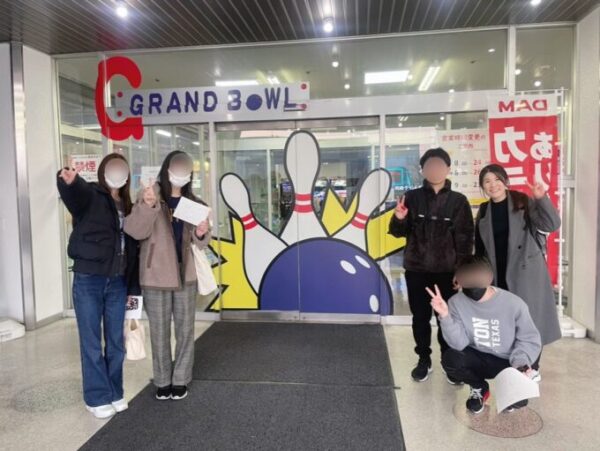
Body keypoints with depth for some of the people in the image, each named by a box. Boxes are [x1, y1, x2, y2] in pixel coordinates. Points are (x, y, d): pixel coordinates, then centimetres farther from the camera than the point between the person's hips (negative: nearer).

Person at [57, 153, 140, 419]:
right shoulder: (90, 196, -3)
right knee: (91, 342, 6)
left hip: (117, 282, 5)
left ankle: (114, 393, 27)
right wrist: (67, 179, -54)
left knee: (116, 342, 12)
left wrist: (133, 287, 10)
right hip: (88, 281, -4)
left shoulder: (127, 207, 11)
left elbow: (132, 247, 11)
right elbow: (74, 191, -29)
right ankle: (97, 397, 19)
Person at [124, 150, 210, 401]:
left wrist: (201, 234, -14)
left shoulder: (190, 201, 7)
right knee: (159, 332, 9)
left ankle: (180, 380, 26)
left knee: (185, 330, 10)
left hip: (185, 274, 4)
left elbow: (197, 243, 10)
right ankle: (163, 381, 26)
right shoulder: (150, 194, -6)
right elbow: (135, 231, -18)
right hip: (156, 277, -3)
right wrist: (146, 206, -35)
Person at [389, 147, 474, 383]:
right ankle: (424, 359, 27)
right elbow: (399, 232, 5)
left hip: (447, 271, -1)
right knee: (420, 317, 11)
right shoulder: (412, 197, 3)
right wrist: (399, 219, -17)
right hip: (416, 269, 1)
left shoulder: (458, 201, 1)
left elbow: (465, 239, -1)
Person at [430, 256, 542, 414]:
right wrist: (445, 316, -34)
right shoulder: (457, 302, -16)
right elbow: (459, 344, -20)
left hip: (508, 362, -1)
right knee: (450, 358, -29)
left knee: (518, 399, -27)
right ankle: (479, 388, 6)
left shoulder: (514, 304, -20)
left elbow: (530, 340, -6)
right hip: (478, 359, 2)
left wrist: (521, 361, -25)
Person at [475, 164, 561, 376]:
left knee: (529, 318, 4)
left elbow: (551, 225, -15)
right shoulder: (484, 212, 6)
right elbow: (480, 248, 11)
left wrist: (542, 199, -27)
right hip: (498, 275, 4)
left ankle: (533, 367, 19)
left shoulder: (524, 203, -5)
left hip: (526, 272, -4)